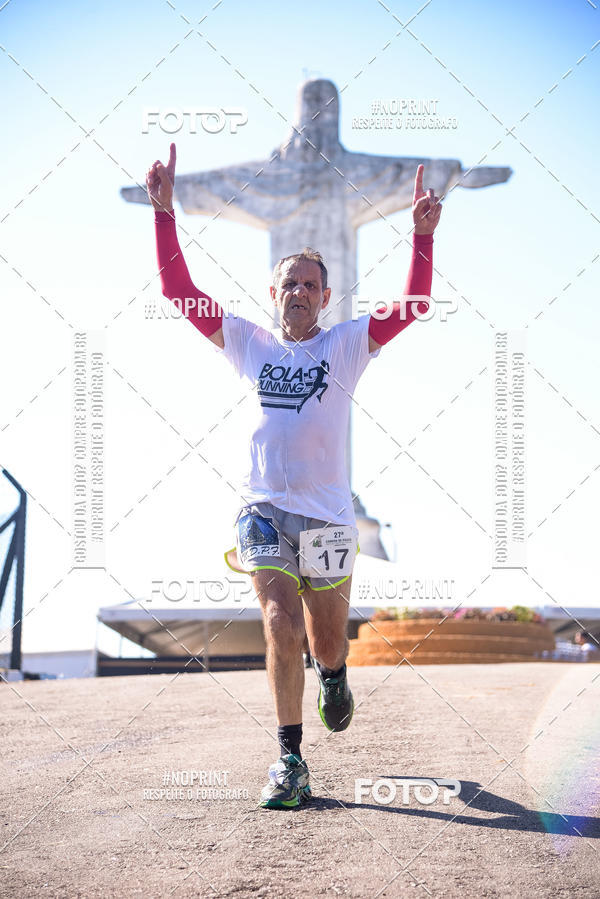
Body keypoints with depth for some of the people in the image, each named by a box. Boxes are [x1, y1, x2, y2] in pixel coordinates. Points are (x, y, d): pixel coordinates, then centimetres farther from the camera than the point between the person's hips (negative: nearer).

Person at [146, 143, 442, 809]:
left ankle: (333, 675, 48)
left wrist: (423, 235, -20)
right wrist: (164, 212, -5)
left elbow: (412, 306, -8)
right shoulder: (249, 343, 8)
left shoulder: (346, 345, 4)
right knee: (280, 628, -16)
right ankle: (290, 759, -9)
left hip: (328, 515, 0)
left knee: (326, 640, 10)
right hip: (264, 510, 0)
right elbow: (179, 291, 3)